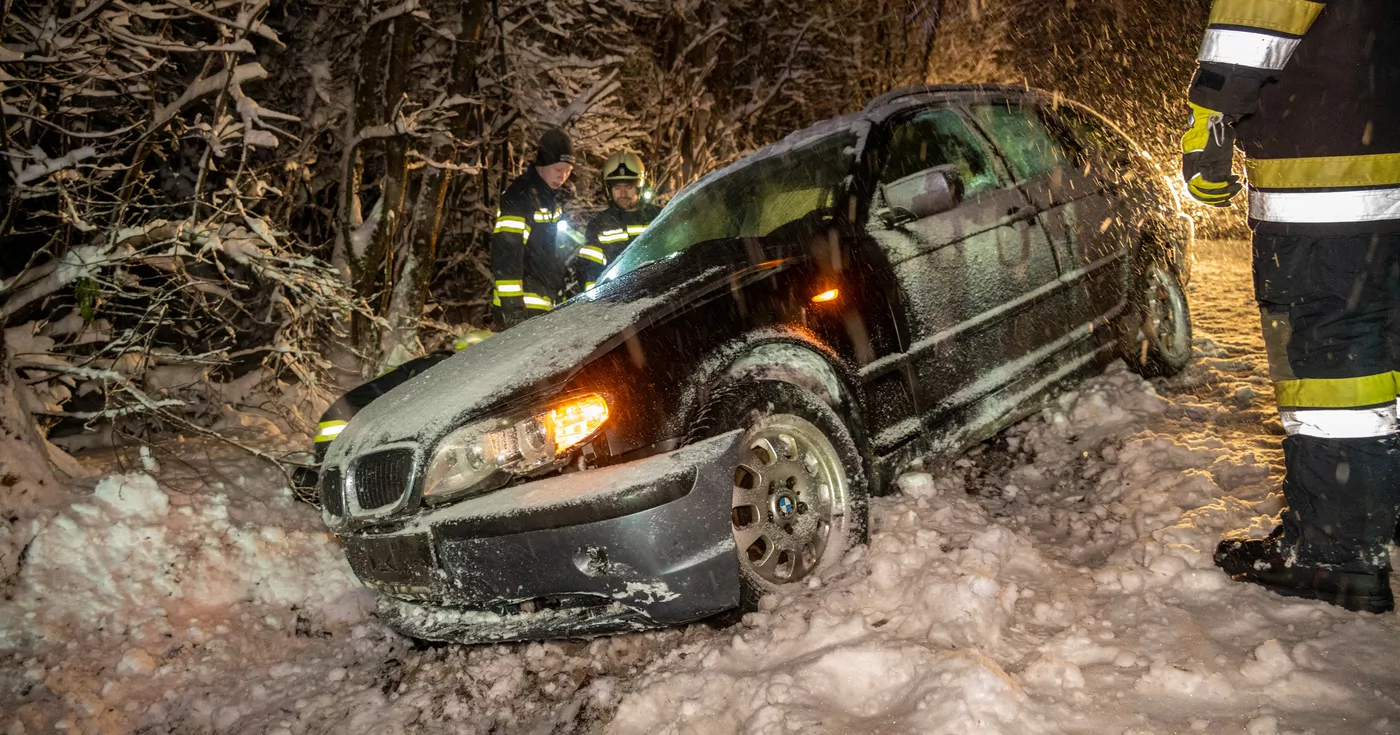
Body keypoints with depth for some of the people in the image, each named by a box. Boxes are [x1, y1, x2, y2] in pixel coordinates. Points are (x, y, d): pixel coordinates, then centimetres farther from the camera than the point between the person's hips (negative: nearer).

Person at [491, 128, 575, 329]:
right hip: (523, 307, -9)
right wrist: (511, 304, -25)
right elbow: (505, 254, -21)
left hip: (546, 306, 9)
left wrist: (564, 294, 24)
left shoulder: (550, 198, 15)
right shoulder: (518, 197, -14)